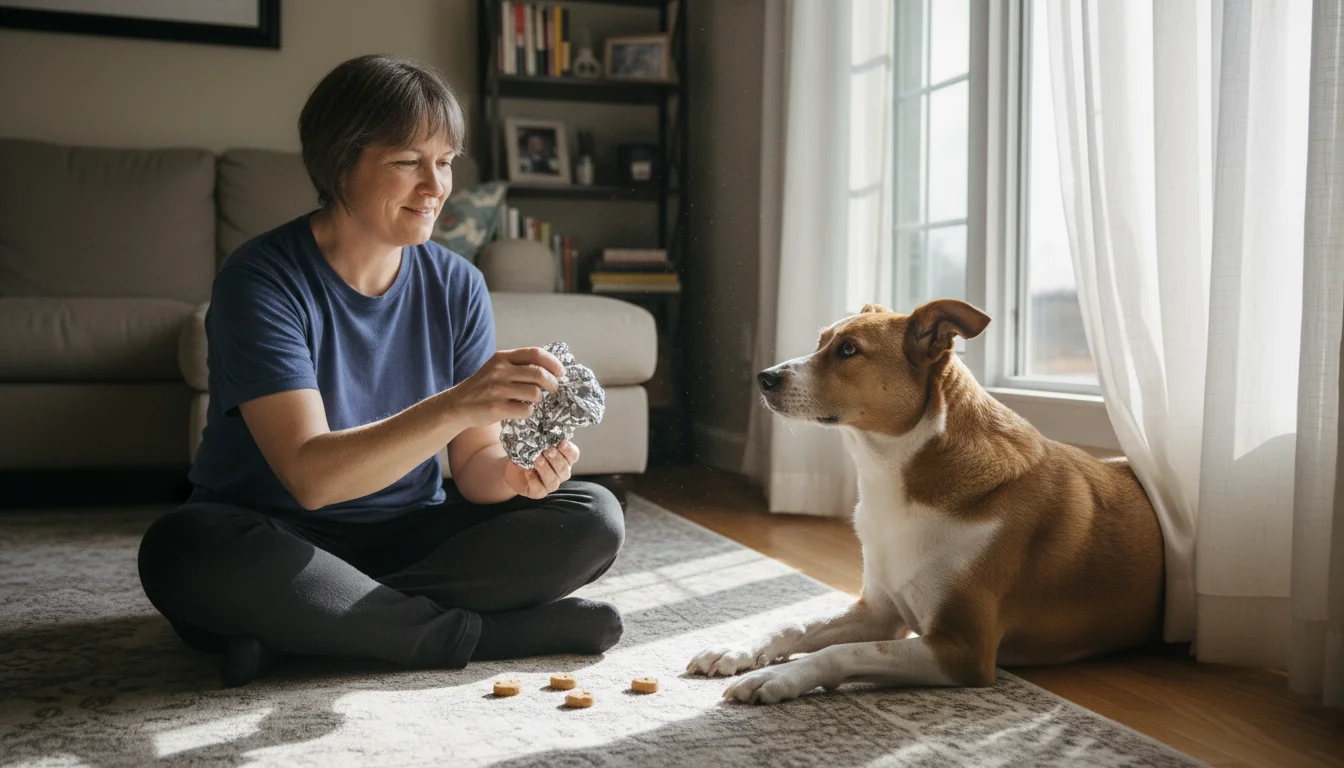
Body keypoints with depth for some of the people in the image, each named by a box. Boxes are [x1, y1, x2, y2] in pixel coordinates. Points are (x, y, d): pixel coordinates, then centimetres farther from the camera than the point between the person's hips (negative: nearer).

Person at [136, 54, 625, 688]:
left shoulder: (457, 286, -2)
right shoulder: (261, 280, -16)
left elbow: (472, 462, -3)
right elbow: (310, 476, -27)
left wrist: (512, 474, -27)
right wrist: (457, 404, -39)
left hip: (410, 536, 4)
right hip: (272, 537, -3)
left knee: (594, 517, -14)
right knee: (181, 550, -36)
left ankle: (304, 626, -17)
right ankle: (470, 633, -20)